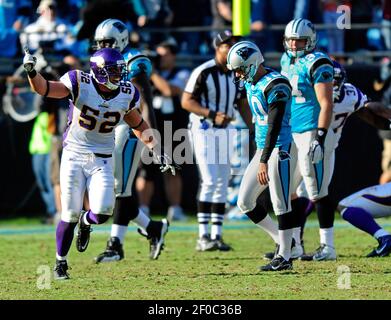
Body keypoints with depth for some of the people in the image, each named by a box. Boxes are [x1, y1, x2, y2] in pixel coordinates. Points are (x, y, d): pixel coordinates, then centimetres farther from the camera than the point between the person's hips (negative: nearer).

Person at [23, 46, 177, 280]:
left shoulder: (127, 94, -3)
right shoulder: (81, 83, -14)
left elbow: (138, 125, 11)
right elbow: (43, 88, -22)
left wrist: (159, 153, 10)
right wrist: (32, 72, -43)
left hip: (102, 161, 2)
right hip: (74, 156, -2)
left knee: (102, 212, -14)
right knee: (70, 215, -3)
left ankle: (86, 223, 24)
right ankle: (60, 262, 19)